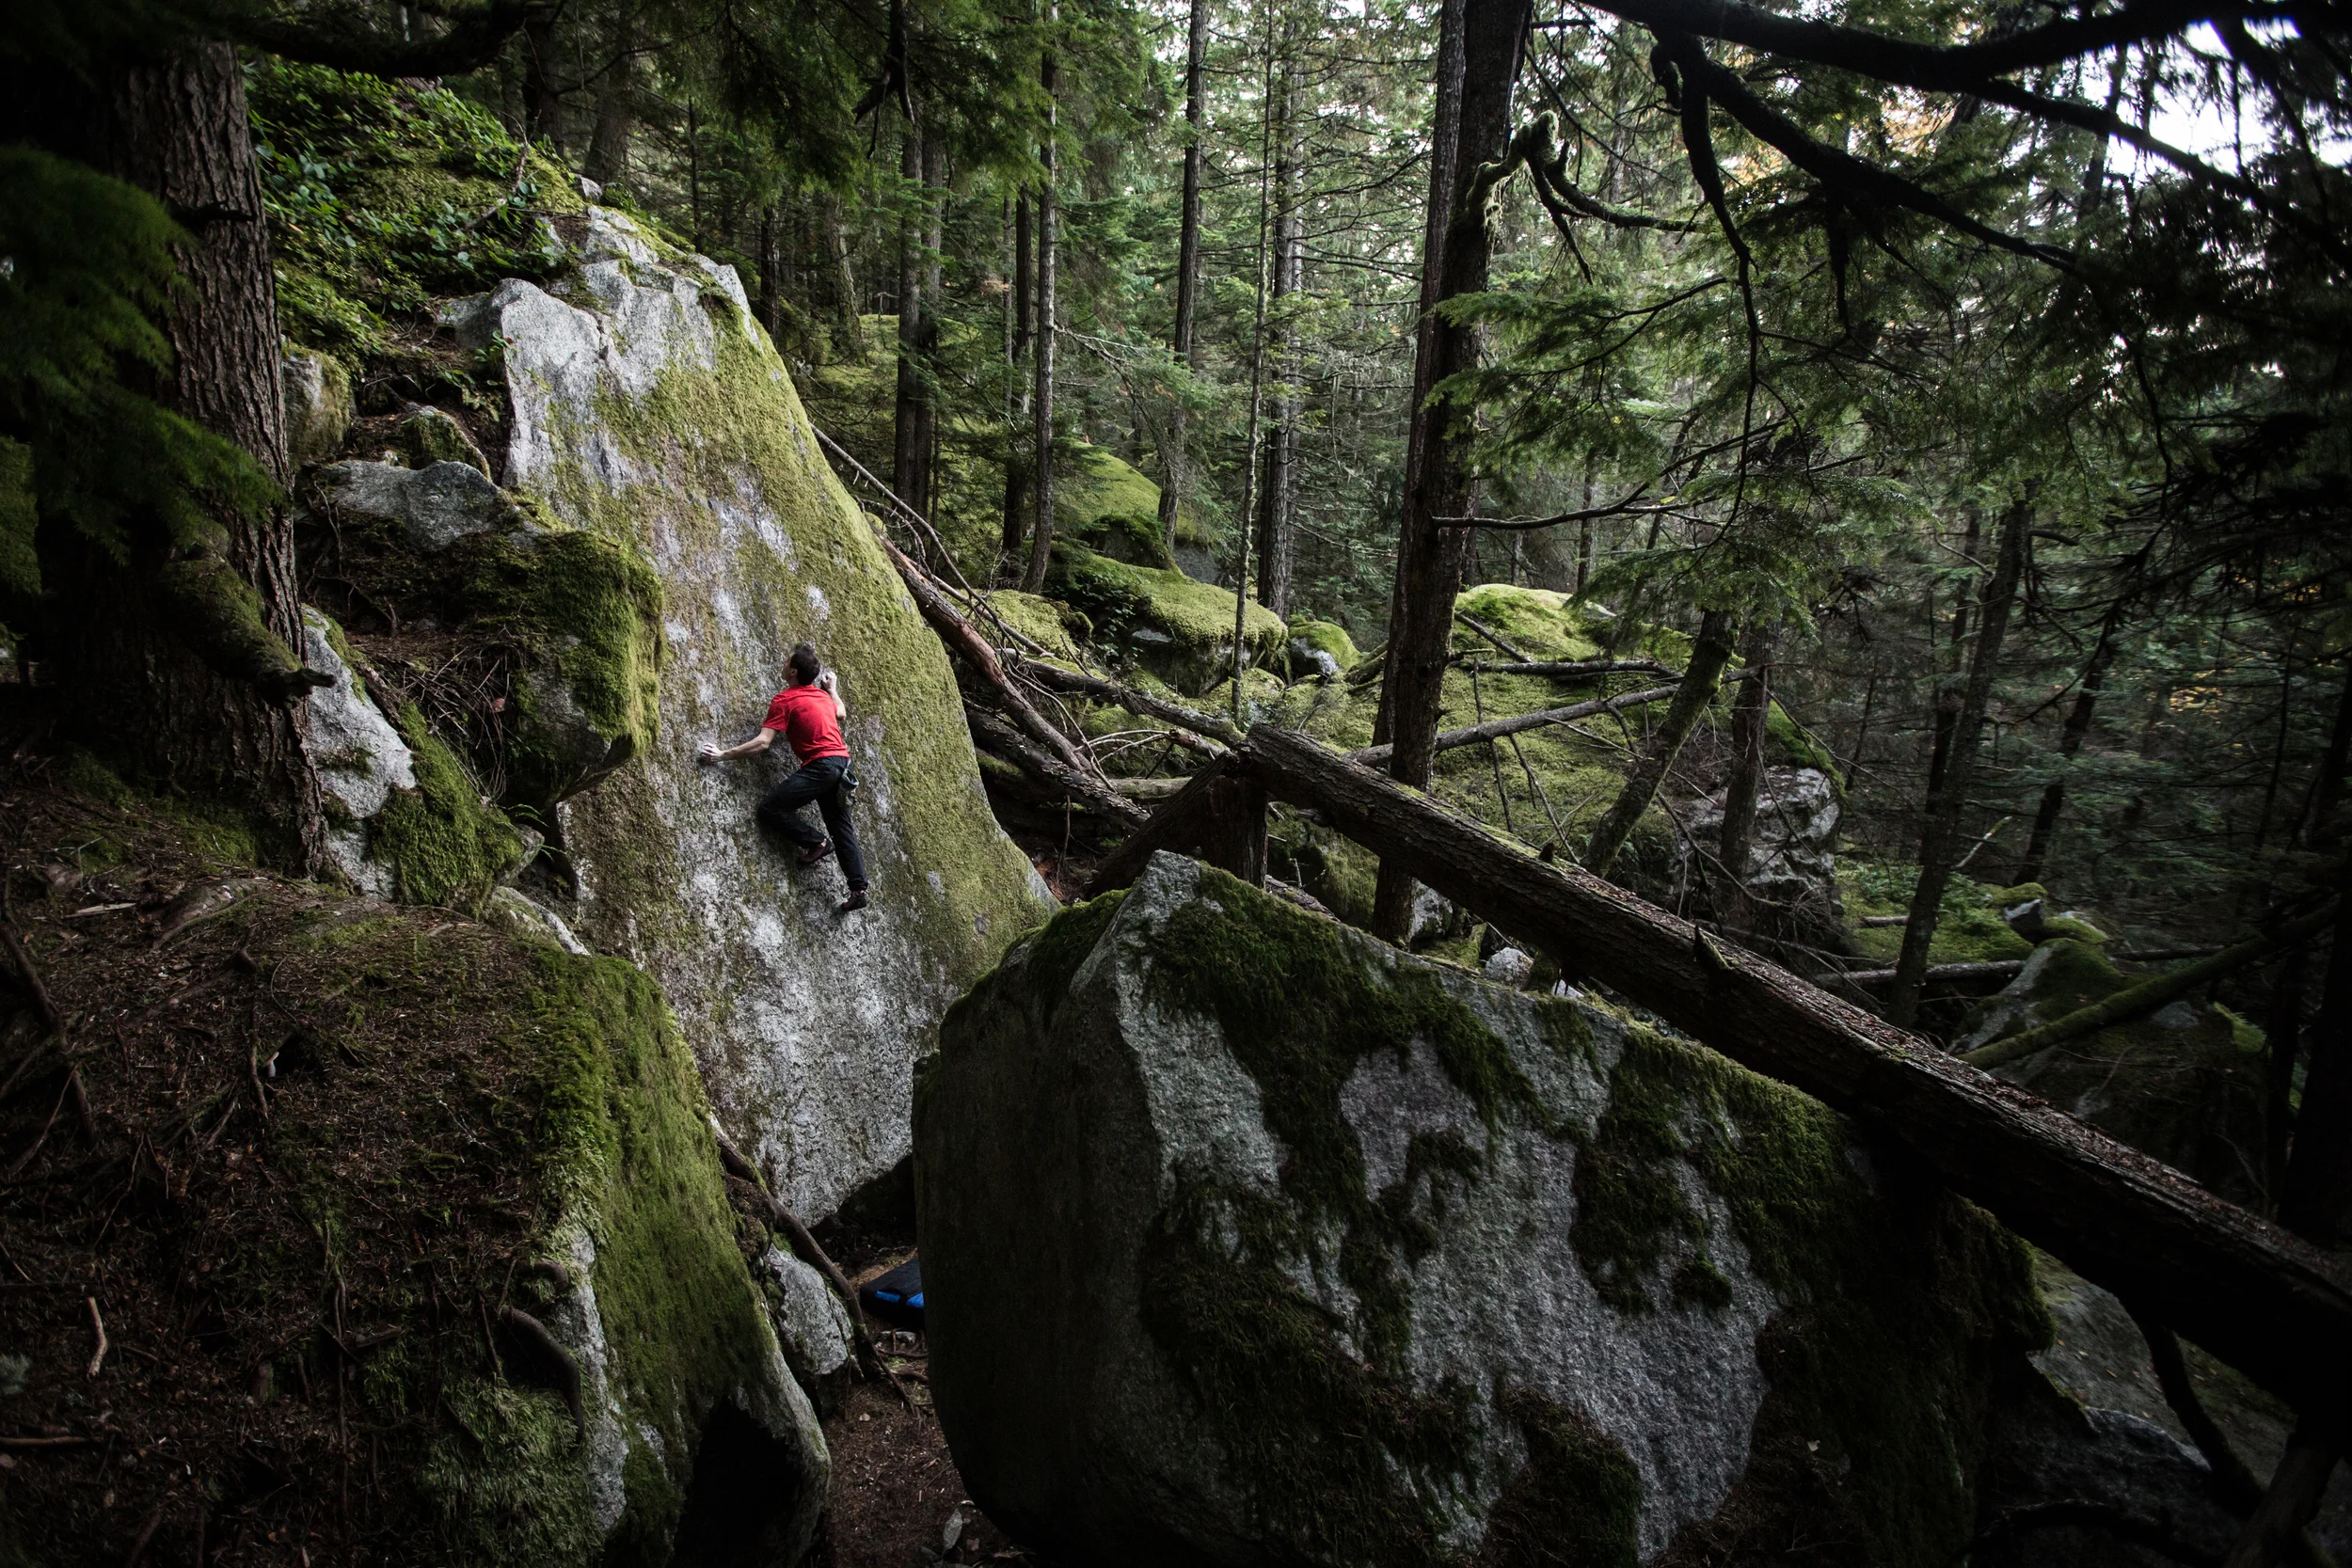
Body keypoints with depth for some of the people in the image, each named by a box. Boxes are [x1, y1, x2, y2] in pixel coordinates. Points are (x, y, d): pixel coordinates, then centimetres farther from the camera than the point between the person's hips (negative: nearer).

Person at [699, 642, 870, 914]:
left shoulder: (785, 700, -5)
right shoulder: (823, 694, 16)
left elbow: (762, 742, -12)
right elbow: (841, 713, 39)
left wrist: (724, 754, -9)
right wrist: (833, 689, 52)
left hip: (820, 766, -8)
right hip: (841, 762, 8)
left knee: (770, 808, -7)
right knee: (840, 826, 12)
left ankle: (816, 843, -2)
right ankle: (858, 889, 8)